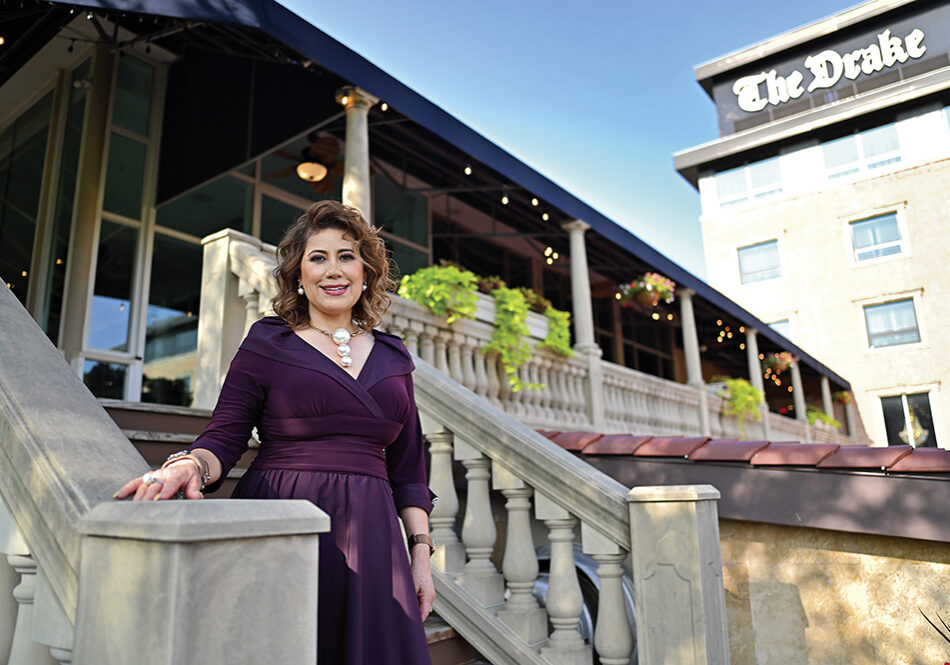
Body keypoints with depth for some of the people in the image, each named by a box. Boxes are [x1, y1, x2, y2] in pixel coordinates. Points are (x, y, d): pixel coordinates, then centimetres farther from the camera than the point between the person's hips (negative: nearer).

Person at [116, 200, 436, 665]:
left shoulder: (391, 358, 12)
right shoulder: (267, 345, 4)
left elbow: (408, 467, 13)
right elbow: (223, 439, -2)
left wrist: (421, 553, 7)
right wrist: (189, 465, -24)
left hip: (369, 539, 3)